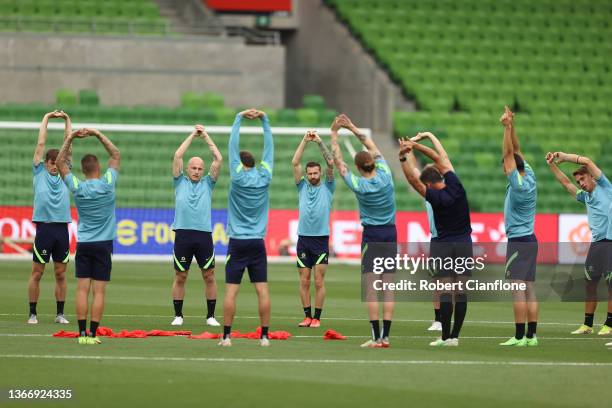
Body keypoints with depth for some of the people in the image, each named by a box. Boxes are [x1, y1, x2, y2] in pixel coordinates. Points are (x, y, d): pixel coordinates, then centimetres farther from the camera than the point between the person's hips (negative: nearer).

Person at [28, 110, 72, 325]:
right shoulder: (40, 173, 7)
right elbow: (41, 144, 6)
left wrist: (67, 120, 15)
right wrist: (46, 118, 10)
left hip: (62, 228, 3)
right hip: (44, 228, -3)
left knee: (61, 273, 6)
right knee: (37, 273, 0)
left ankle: (60, 313, 11)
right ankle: (33, 313, 4)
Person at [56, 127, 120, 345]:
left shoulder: (77, 187, -4)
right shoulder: (107, 184, -7)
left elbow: (60, 162, 8)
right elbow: (116, 155, 5)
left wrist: (70, 139, 5)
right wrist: (98, 135, 5)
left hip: (83, 244, 2)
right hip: (103, 245, -2)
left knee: (82, 289, 1)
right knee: (99, 291, -3)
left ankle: (82, 333, -3)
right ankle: (93, 334, -7)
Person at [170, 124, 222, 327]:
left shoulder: (207, 183, 13)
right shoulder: (180, 182, 12)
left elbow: (218, 159, 7)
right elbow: (177, 156, 3)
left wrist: (206, 136, 10)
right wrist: (192, 135, 7)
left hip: (204, 234, 1)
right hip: (183, 234, -1)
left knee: (209, 276, 1)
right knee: (180, 276, 3)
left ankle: (211, 316, 8)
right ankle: (178, 315, 10)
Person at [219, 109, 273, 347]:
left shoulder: (238, 177, -5)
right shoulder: (264, 178, 2)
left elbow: (233, 146, -3)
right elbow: (269, 147, 8)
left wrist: (239, 118, 2)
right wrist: (264, 119, 10)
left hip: (237, 242, -2)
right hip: (257, 243, 3)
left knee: (231, 290, -2)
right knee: (262, 289, 1)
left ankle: (226, 335, -4)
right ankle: (264, 336, -1)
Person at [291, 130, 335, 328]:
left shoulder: (327, 188, 6)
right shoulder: (302, 187, 11)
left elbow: (331, 164, -3)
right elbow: (295, 163, 4)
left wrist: (320, 142, -5)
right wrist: (305, 141, -1)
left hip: (321, 240, -2)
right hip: (303, 239, 2)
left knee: (319, 282, -2)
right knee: (304, 282, 3)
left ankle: (317, 317, 2)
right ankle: (307, 316, 9)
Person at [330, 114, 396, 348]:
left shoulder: (358, 185, -11)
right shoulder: (385, 176, -4)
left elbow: (338, 162, -1)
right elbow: (373, 148, 8)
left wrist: (334, 134, 8)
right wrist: (352, 128, 14)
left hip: (371, 235, -4)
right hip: (390, 234, 4)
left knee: (370, 289, -4)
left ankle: (376, 337, -11)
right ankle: (385, 336, 0)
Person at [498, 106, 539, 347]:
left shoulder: (518, 185, -14)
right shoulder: (530, 178, 6)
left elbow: (510, 154, -17)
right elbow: (515, 152, 13)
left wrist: (508, 128, -17)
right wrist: (510, 126, 10)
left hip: (518, 241, -9)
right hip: (530, 239, 9)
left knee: (517, 288, -10)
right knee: (529, 288, 6)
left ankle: (519, 336, -14)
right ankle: (531, 335, 5)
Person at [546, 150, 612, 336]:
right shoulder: (585, 196, 20)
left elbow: (588, 162, -4)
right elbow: (566, 183, 29)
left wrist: (564, 157, 3)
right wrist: (552, 165, 23)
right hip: (596, 243, 7)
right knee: (589, 284, 6)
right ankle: (587, 324, 13)